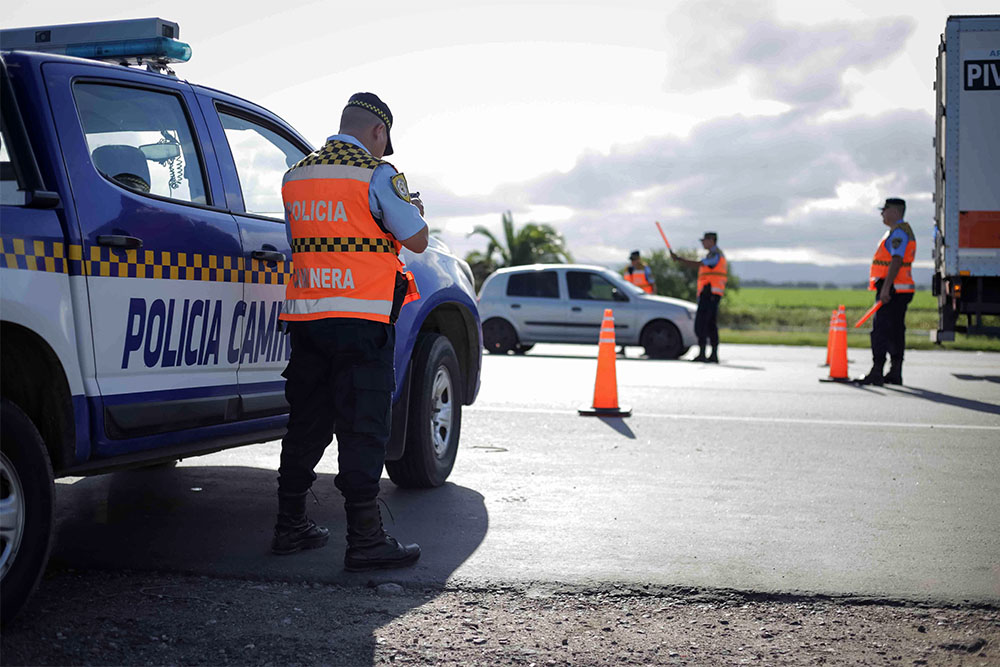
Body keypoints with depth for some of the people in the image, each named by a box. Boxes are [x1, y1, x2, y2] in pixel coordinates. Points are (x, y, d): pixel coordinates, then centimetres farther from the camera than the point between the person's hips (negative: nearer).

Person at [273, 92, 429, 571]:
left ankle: (290, 525, 22)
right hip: (361, 320, -6)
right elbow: (416, 240, -4)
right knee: (362, 428, -4)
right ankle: (365, 540, -3)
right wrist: (413, 209, 16)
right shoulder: (376, 174, -7)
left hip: (305, 317, 6)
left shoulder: (295, 176, 13)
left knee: (306, 423, 15)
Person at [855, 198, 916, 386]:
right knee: (895, 332, 11)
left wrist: (885, 288, -27)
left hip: (893, 290, -11)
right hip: (899, 291, 11)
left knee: (881, 331, -12)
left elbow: (896, 261, -22)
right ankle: (895, 374, 14)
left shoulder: (898, 232, -12)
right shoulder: (902, 231, 22)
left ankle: (876, 374, -14)